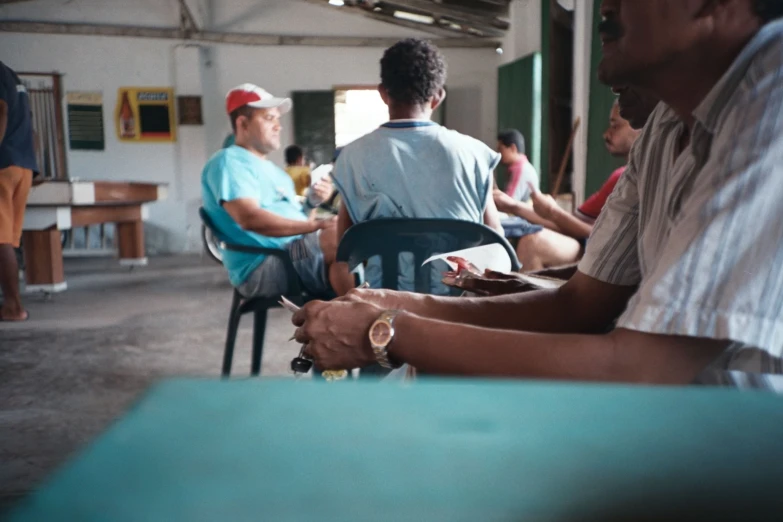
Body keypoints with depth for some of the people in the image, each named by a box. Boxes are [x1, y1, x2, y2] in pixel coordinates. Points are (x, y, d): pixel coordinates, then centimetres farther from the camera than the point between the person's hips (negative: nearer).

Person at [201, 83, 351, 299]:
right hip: (263, 267, -10)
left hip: (297, 252, 10)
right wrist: (315, 225, -22)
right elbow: (250, 218, -21)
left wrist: (311, 202, 4)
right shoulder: (229, 161, -4)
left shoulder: (269, 167, 27)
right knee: (339, 237, -30)